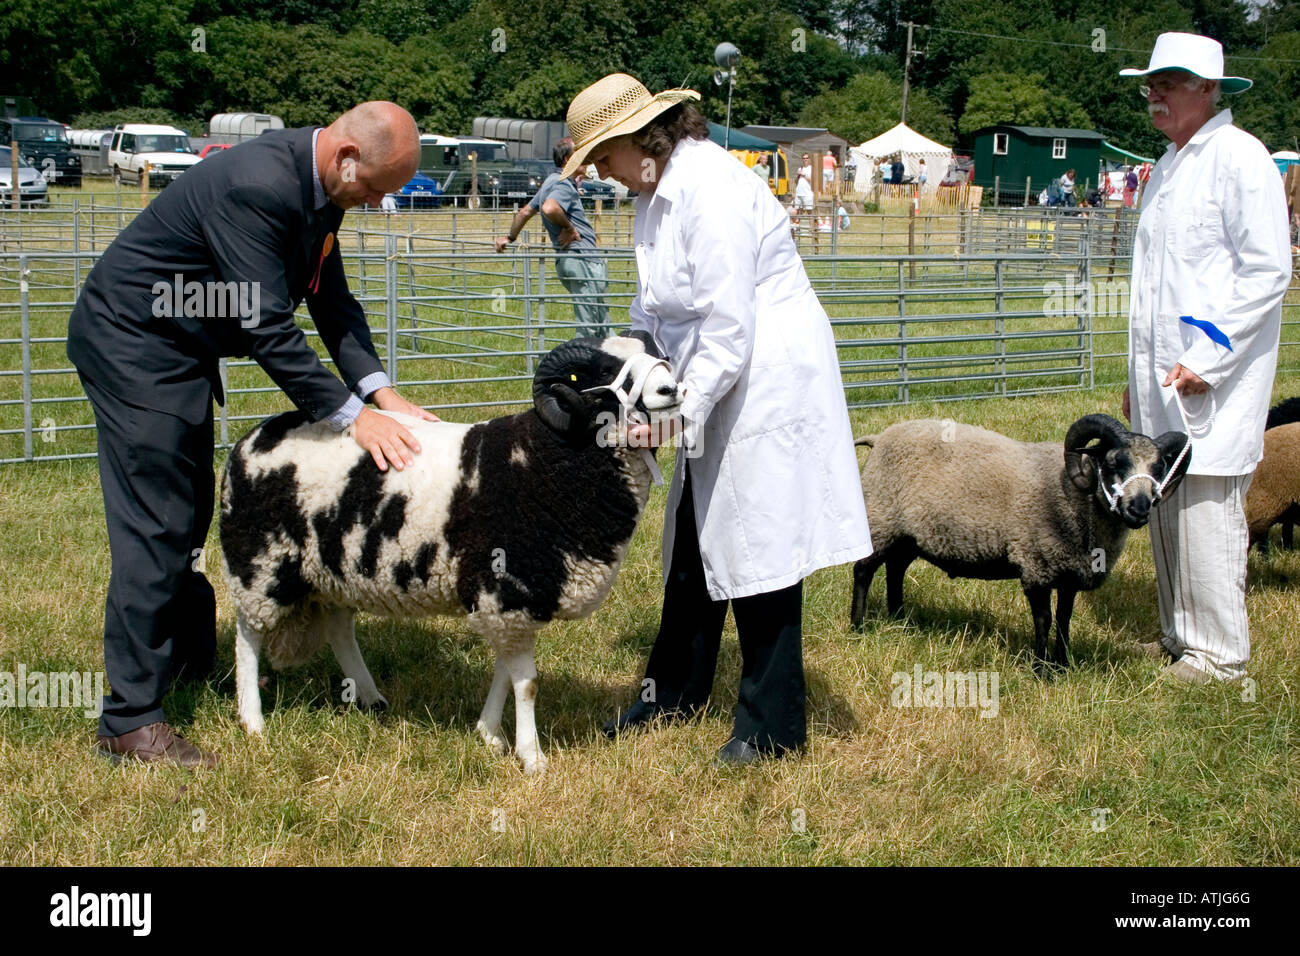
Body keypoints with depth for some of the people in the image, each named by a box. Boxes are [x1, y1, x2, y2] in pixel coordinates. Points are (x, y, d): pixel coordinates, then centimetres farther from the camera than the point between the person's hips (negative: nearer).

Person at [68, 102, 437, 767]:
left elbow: (331, 299, 5)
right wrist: (351, 417, -26)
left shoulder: (321, 186, 0)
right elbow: (266, 328, -31)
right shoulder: (256, 186, -30)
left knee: (188, 515, 19)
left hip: (179, 348, 10)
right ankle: (129, 721, -4)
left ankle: (192, 661, 35)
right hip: (130, 341, -10)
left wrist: (380, 392, -6)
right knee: (155, 527, -9)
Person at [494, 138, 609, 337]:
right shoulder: (564, 184, -12)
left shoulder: (552, 182, 21)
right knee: (589, 329, -10)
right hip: (581, 258, -11)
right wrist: (568, 228, -16)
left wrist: (510, 238, 42)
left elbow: (525, 211, 31)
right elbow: (549, 209, -33)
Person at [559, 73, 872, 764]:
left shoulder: (712, 190, -22)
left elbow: (727, 330, -24)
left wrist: (680, 414, -20)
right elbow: (654, 309, 16)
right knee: (694, 543, 17)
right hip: (719, 388, 10)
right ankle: (674, 693, 32)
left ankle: (771, 726, 10)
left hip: (768, 384, -10)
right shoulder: (660, 192, 8)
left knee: (759, 547, -2)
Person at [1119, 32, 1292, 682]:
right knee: (1164, 511, 11)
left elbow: (1268, 270, -14)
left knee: (1207, 512, -7)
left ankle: (1219, 653, 3)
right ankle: (1179, 636, 22)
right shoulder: (1168, 164, 17)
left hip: (1213, 377, -8)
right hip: (1161, 372, 8)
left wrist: (1206, 359, -17)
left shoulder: (1239, 158, -9)